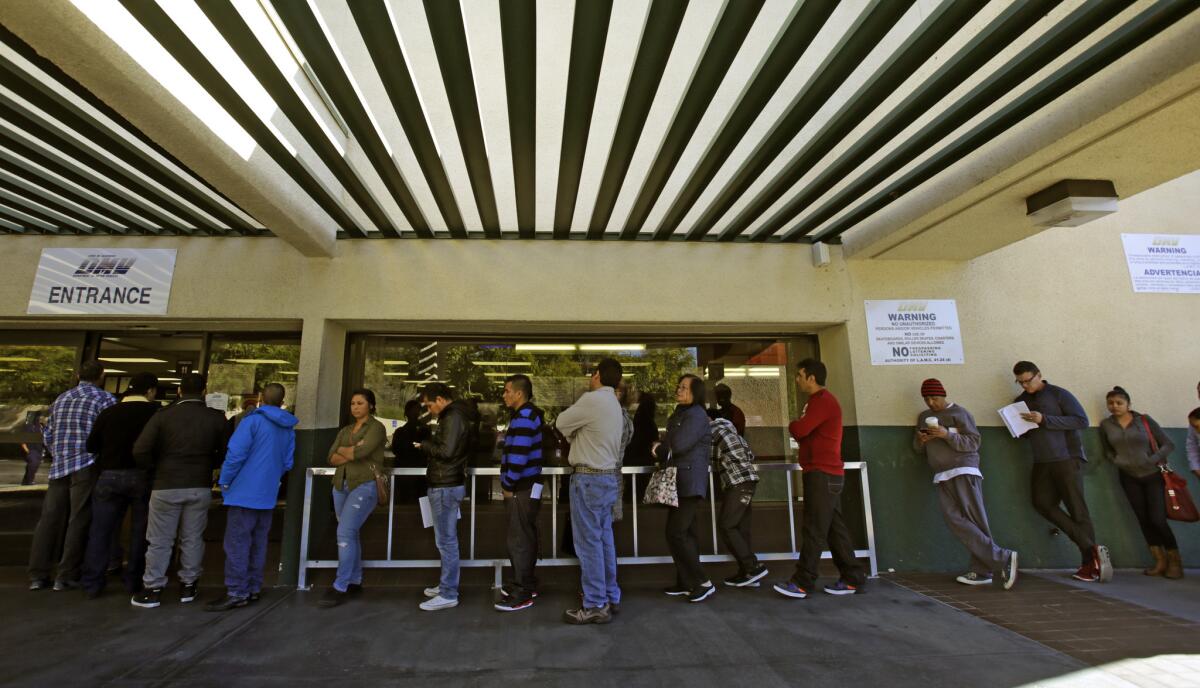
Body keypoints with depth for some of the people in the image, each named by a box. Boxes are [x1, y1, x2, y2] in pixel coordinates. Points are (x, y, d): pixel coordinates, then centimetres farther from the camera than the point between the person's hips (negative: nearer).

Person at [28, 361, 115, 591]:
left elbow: (48, 435, 19)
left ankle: (37, 575, 12)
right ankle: (66, 577, 2)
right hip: (87, 465, -6)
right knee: (79, 521, -1)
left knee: (49, 519, 10)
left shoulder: (61, 398, 17)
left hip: (59, 467, 6)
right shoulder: (105, 399, -4)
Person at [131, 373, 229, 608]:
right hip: (200, 487, 2)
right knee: (192, 539, 13)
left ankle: (153, 589, 17)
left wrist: (156, 469, 5)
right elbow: (225, 453, -1)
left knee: (159, 541, 11)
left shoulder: (163, 415, -7)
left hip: (166, 486, -1)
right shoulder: (216, 418, -3)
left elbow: (140, 451, -12)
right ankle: (188, 586, 22)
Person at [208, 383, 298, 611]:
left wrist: (224, 481, -4)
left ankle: (236, 593, 2)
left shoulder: (253, 420, -11)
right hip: (268, 494, 7)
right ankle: (253, 588, 21)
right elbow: (287, 463, 13)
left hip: (245, 491, -7)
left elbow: (236, 454, -16)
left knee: (237, 544, -1)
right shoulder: (289, 428, 9)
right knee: (258, 543, 14)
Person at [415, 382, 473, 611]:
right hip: (449, 484, 11)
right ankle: (447, 584, 29)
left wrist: (424, 445, -8)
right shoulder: (457, 415, 16)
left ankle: (448, 594, 4)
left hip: (445, 487, -11)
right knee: (447, 540, 18)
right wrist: (429, 446, 9)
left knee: (446, 541, -3)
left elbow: (446, 451, -25)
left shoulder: (453, 417, -16)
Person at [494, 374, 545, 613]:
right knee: (526, 538, 18)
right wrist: (511, 484, 15)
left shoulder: (523, 418, -19)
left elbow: (518, 458, -25)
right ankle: (527, 584, 30)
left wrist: (508, 486, -13)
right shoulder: (529, 415, 14)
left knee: (519, 541, -1)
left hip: (521, 488, -10)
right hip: (527, 486, 10)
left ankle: (522, 594, 8)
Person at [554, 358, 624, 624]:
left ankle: (595, 605, 8)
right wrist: (577, 441, 10)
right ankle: (610, 597, 25)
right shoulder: (614, 404, 15)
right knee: (604, 540, 15)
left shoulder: (592, 399, -15)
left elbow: (561, 423, -4)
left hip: (589, 478, -9)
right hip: (608, 475, 9)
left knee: (589, 543, -1)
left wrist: (573, 437, 13)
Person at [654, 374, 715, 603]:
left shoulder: (696, 415, -12)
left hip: (690, 483, -10)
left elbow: (678, 445, -21)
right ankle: (685, 583, 23)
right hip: (680, 483, 10)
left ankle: (703, 583, 0)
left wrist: (659, 450, -3)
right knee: (685, 533, 14)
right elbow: (670, 446, 17)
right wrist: (662, 451, -4)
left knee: (676, 533, -10)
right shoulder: (679, 414, 19)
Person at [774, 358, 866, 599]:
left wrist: (792, 425, -2)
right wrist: (797, 428, -1)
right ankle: (852, 578, 18)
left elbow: (799, 430, -22)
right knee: (834, 528, 12)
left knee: (814, 529, -7)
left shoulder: (823, 400, -13)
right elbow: (806, 433, 19)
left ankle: (802, 583, -4)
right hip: (824, 474, 10)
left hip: (823, 474, -10)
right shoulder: (817, 401, 21)